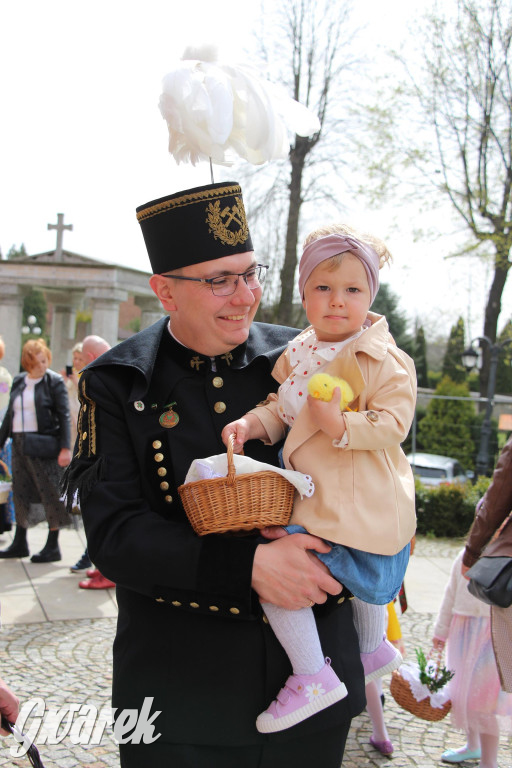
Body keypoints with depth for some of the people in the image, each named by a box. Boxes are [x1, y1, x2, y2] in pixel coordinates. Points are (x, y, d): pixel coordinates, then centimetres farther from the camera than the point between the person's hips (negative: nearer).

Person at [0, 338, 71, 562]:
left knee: (50, 492, -2)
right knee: (20, 492, 10)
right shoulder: (18, 382, 12)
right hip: (20, 443, 6)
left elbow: (64, 415, -8)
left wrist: (65, 448, -15)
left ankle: (53, 546, 6)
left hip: (44, 445, -6)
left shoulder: (54, 381, -5)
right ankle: (19, 543, 20)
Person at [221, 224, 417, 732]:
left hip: (357, 500, -8)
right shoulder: (297, 355, 6)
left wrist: (342, 425, -31)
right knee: (363, 573, 30)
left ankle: (312, 676, -5)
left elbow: (393, 424, -19)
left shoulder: (387, 361, -15)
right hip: (312, 494, 9)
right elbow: (280, 409, 10)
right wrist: (251, 423, -9)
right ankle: (374, 651, 55)